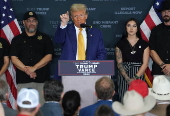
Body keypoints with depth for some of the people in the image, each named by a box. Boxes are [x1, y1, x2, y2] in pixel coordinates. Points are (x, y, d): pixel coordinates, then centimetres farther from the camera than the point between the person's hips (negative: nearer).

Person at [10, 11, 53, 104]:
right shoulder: (17, 40, 14)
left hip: (41, 79, -1)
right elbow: (14, 58, 4)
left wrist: (34, 68, -10)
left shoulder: (44, 38, 12)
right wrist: (27, 70, -10)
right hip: (23, 80, 1)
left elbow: (49, 57, 2)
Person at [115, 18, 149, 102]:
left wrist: (135, 78, -11)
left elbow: (145, 63, 1)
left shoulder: (144, 44, 6)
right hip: (124, 75, 0)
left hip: (138, 75, 0)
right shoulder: (120, 44, 6)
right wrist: (127, 78, -13)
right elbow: (119, 63, 0)